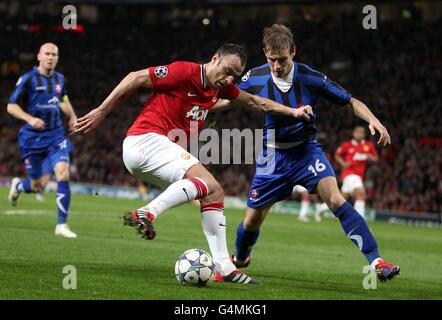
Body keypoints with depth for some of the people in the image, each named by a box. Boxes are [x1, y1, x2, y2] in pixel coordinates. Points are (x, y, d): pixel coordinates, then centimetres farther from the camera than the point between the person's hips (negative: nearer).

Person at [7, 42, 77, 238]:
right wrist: (30, 119, -24)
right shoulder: (28, 79, -9)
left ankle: (62, 225, -11)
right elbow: (11, 106, -8)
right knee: (36, 186, 5)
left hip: (55, 136, 3)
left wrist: (72, 116, 13)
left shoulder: (59, 79, 7)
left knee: (63, 176, -17)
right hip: (32, 137, -3)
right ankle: (17, 186, 43)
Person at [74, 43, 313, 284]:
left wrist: (292, 112, 22)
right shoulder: (186, 72, -11)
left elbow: (252, 100, 28)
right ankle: (147, 213, -37)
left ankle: (224, 269, -1)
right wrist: (101, 112, -9)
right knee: (208, 182, -25)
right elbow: (136, 78, -9)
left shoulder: (220, 87, 15)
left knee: (214, 194, 3)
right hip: (145, 140, -9)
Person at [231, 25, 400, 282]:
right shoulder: (255, 79, -13)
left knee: (336, 200, -25)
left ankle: (376, 262, -26)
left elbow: (351, 102, -11)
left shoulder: (310, 78, -17)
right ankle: (240, 259, 43)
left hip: (307, 151, -2)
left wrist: (373, 121, -27)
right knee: (252, 221, 8)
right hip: (273, 155, 2)